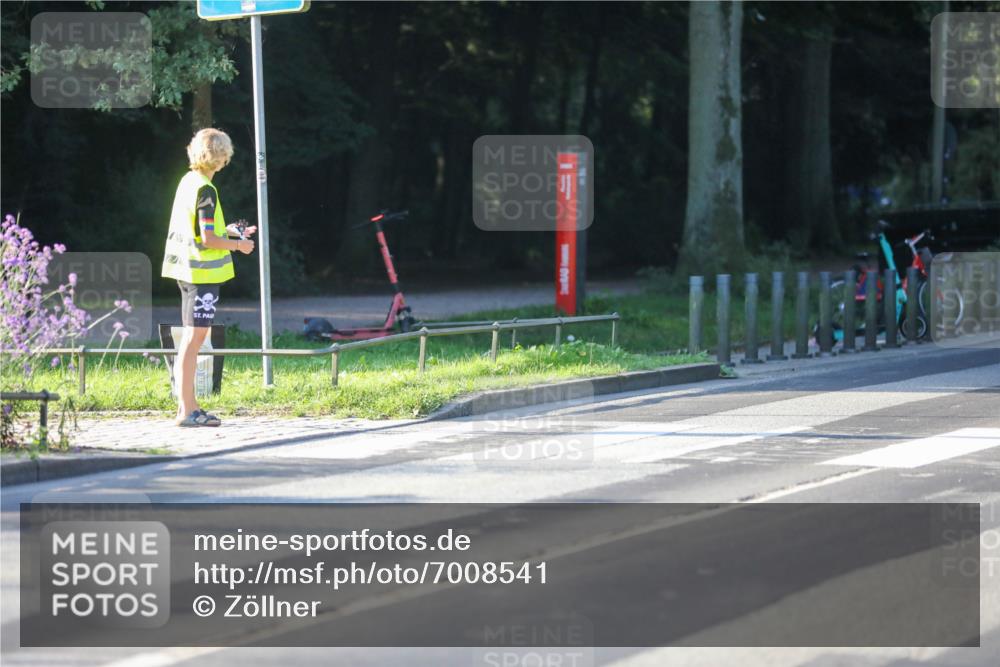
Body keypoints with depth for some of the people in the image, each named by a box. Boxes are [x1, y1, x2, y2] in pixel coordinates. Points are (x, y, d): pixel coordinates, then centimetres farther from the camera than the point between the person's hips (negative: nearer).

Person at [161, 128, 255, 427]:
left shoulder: (187, 181, 9)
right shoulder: (206, 191, -17)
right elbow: (207, 240, -21)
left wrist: (227, 231, 20)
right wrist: (238, 244, -7)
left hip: (187, 269, 9)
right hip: (203, 271, -9)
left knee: (192, 337, 15)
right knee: (195, 337, -6)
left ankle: (188, 404, 20)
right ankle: (187, 410, -5)